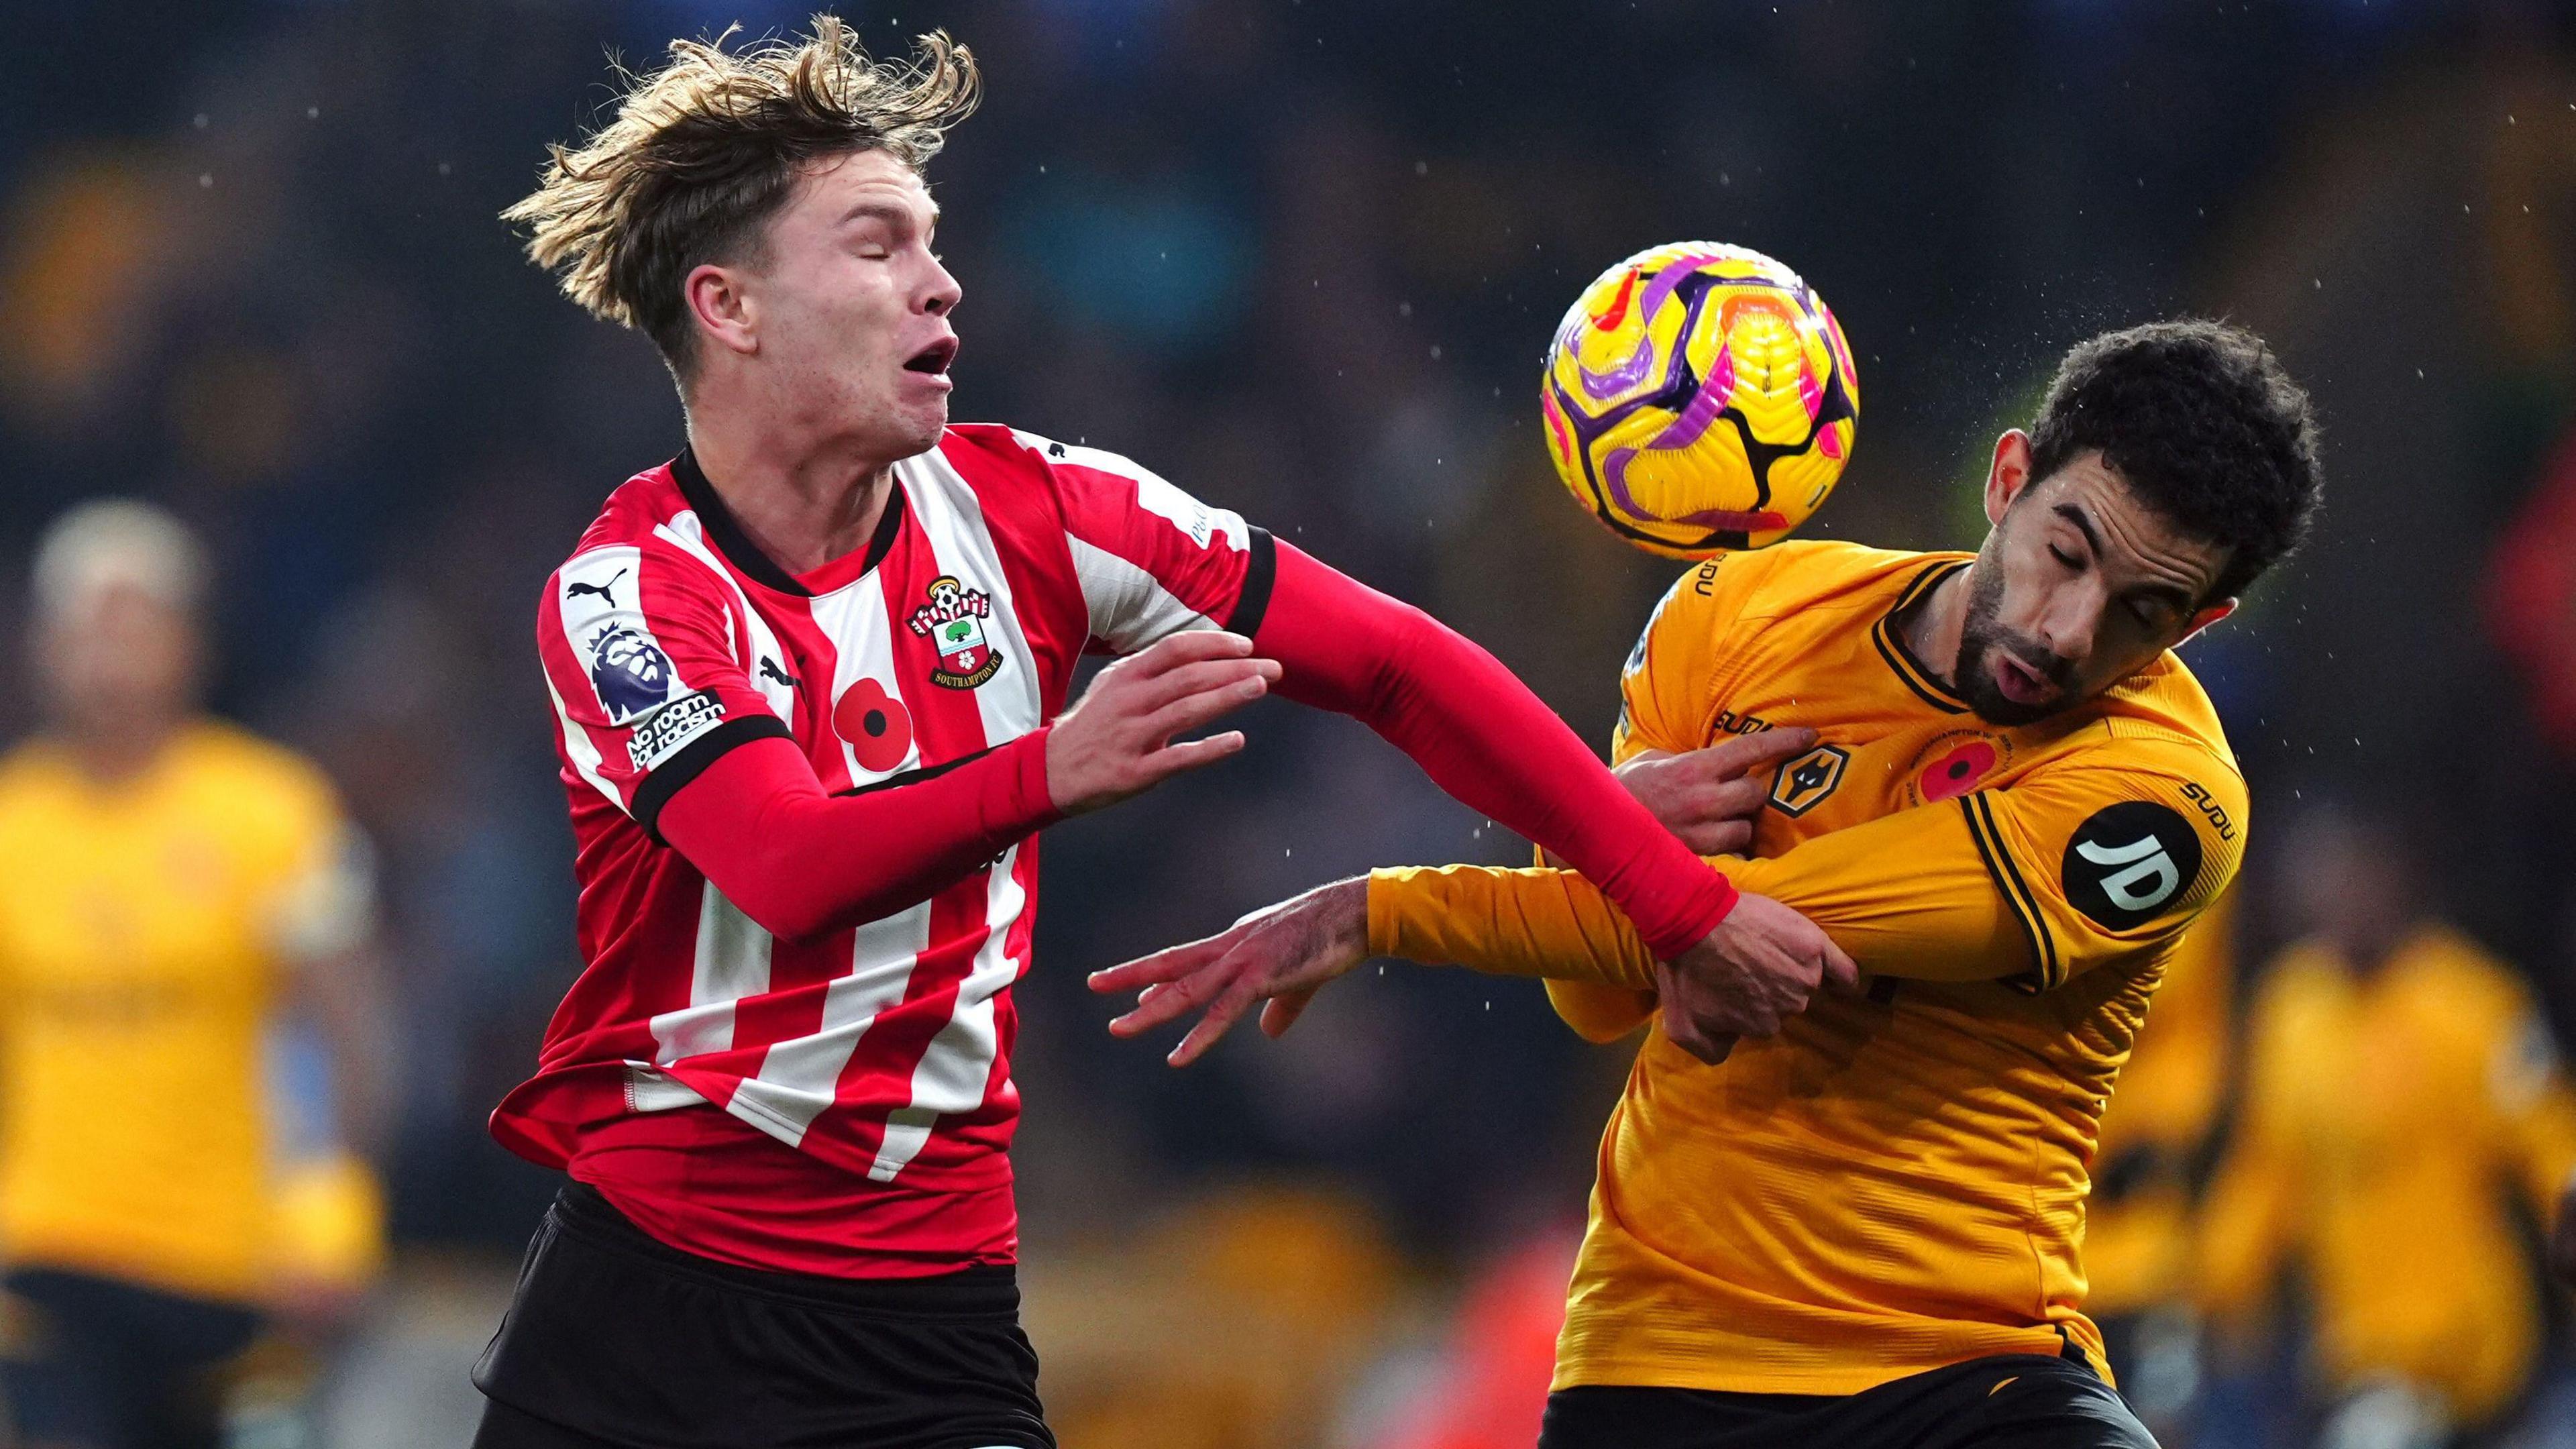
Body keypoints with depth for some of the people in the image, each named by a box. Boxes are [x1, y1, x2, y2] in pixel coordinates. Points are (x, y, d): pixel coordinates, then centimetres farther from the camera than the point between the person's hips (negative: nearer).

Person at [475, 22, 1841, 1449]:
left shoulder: (1022, 510, 0)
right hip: (644, 1278, -2)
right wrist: (1049, 774, -42)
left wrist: (1679, 899, -2)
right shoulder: (622, 594, -10)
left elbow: (1393, 665, 2)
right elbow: (791, 873, -26)